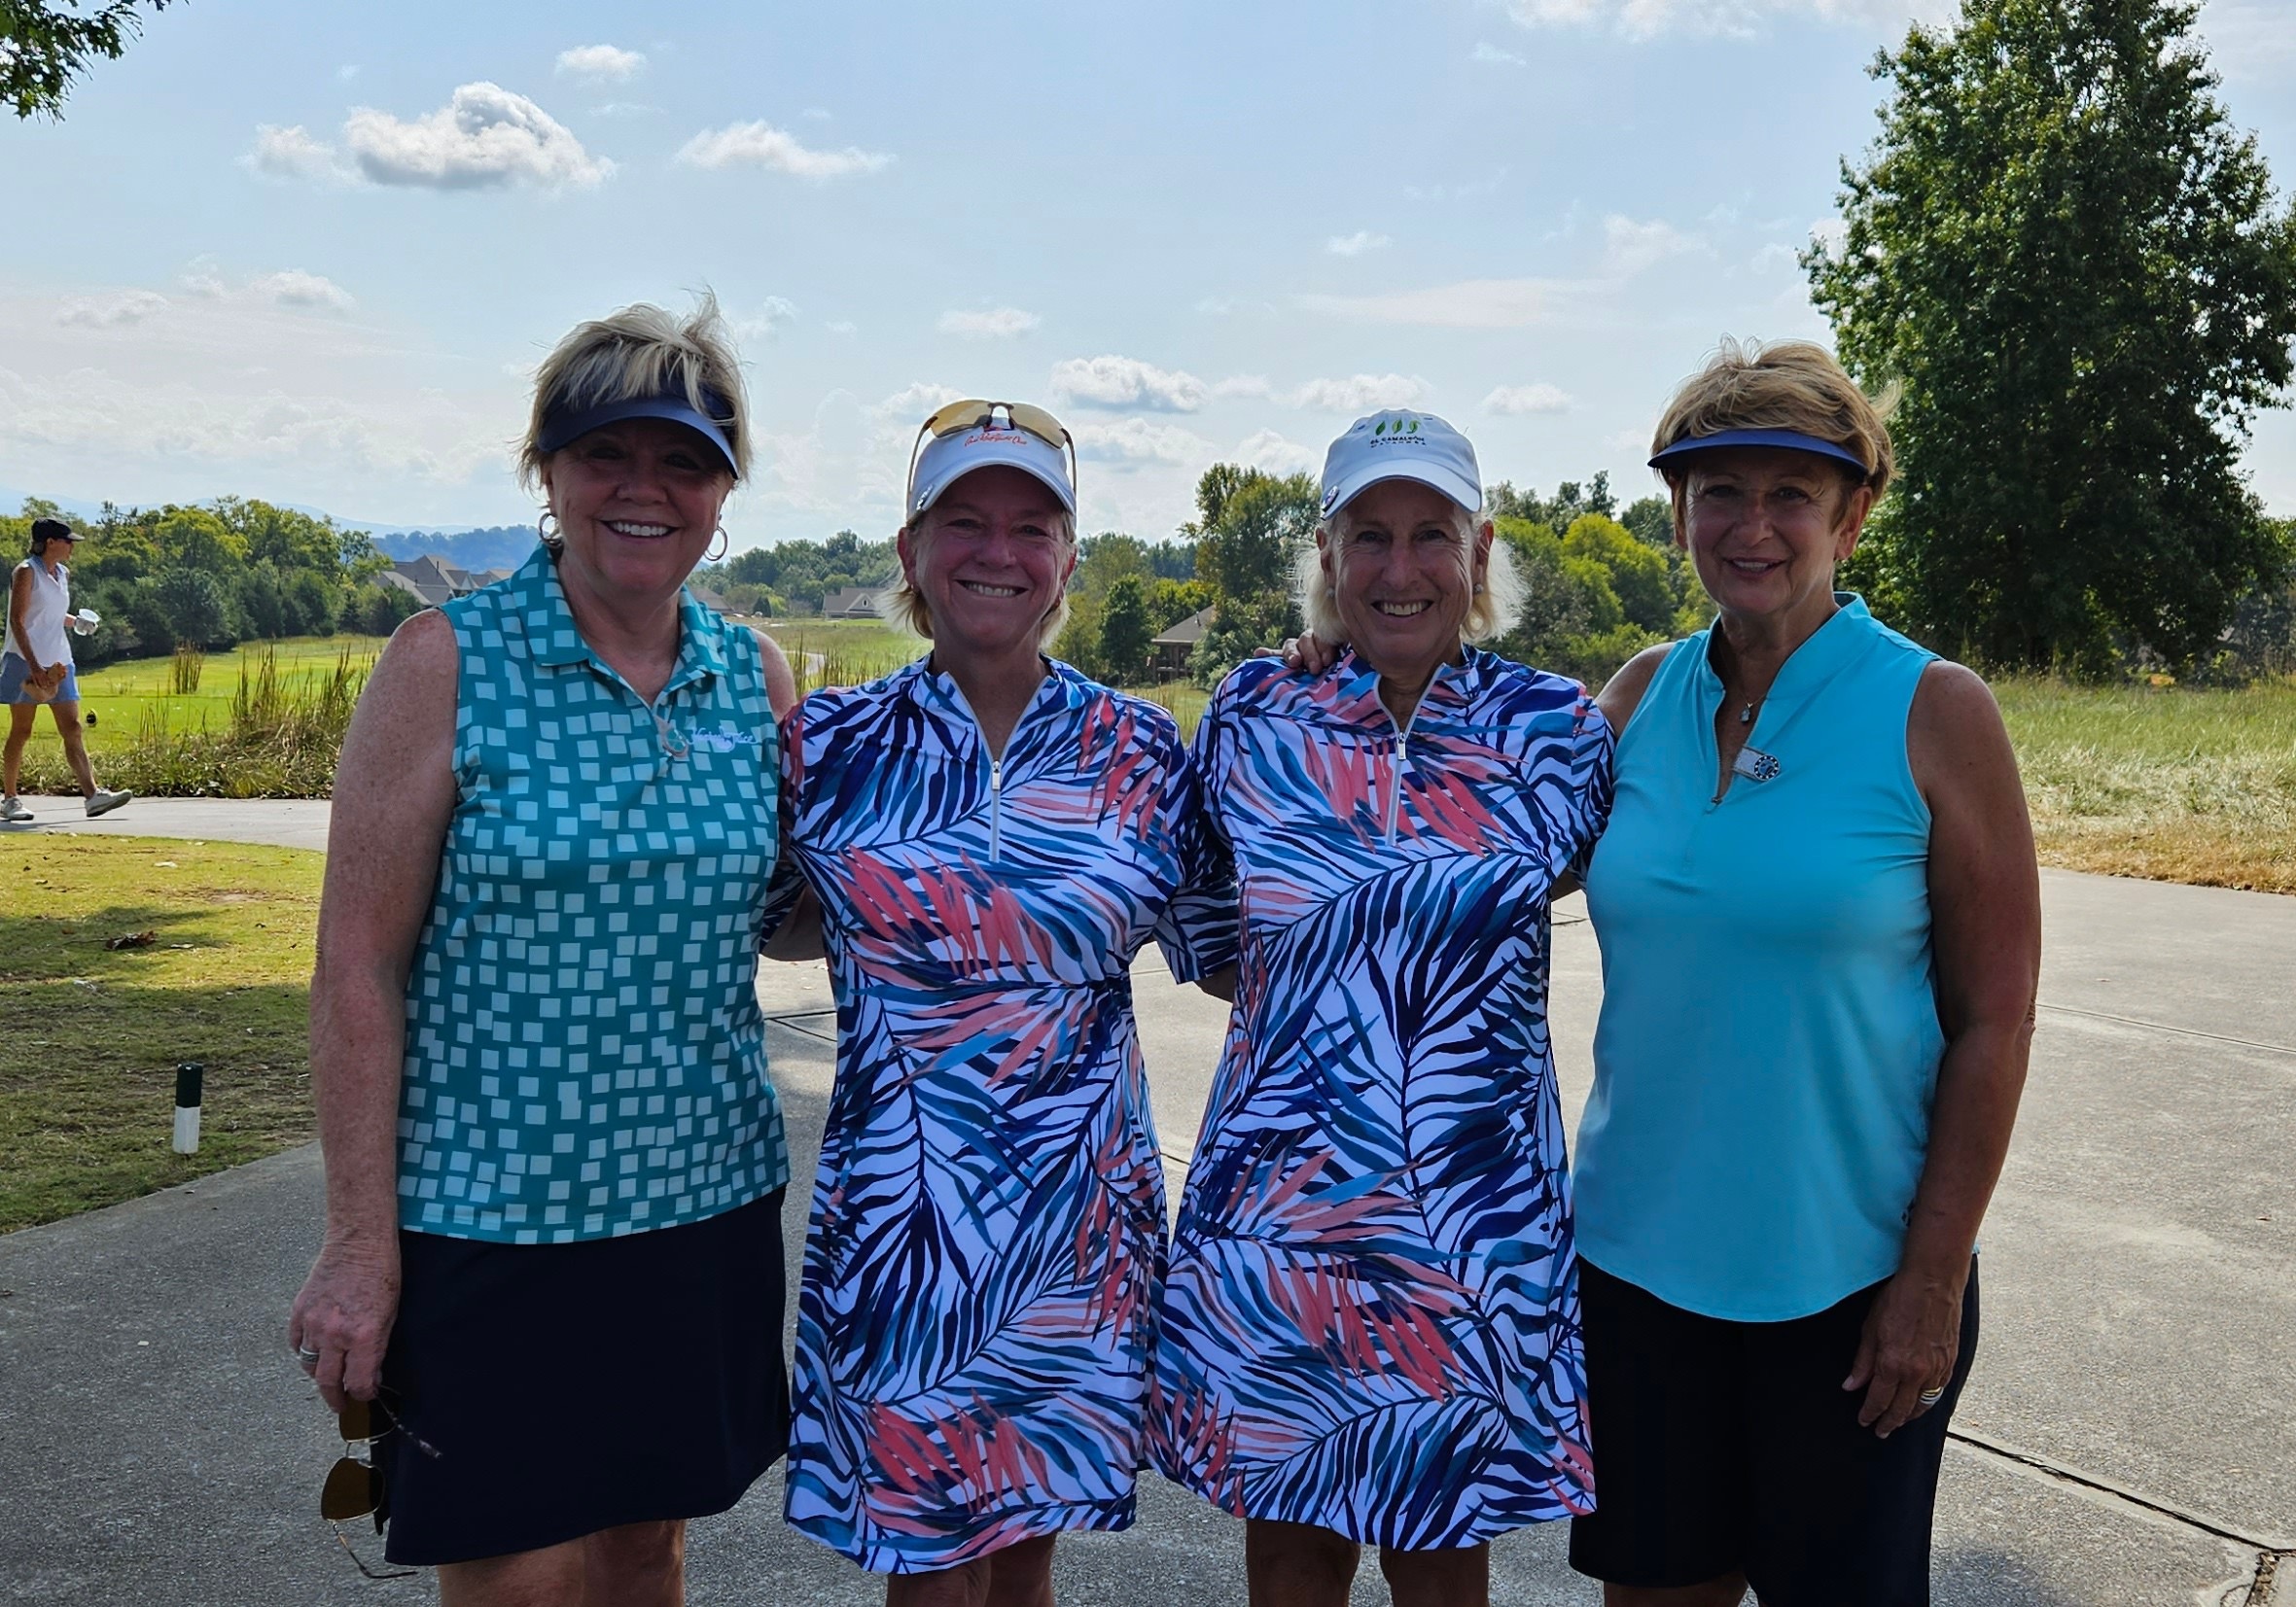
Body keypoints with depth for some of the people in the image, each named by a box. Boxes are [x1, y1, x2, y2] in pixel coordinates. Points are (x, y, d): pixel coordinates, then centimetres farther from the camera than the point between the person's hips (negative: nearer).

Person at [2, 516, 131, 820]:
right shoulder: (26, 572, -8)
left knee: (72, 729, -3)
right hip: (26, 662, -6)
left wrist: (76, 622, 10)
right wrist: (34, 666, -22)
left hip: (58, 663, 6)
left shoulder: (63, 574, 13)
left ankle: (93, 795, -11)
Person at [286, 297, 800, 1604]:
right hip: (494, 1208, -4)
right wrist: (360, 1243, -10)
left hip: (706, 1201, 4)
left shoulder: (757, 677, 3)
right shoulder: (450, 662, -9)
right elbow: (360, 966, -9)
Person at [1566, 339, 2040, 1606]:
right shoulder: (1641, 695, 1)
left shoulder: (1935, 713, -10)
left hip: (1850, 1272, -3)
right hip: (1639, 1249, 3)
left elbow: (1994, 1021, -9)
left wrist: (1932, 1282, -10)